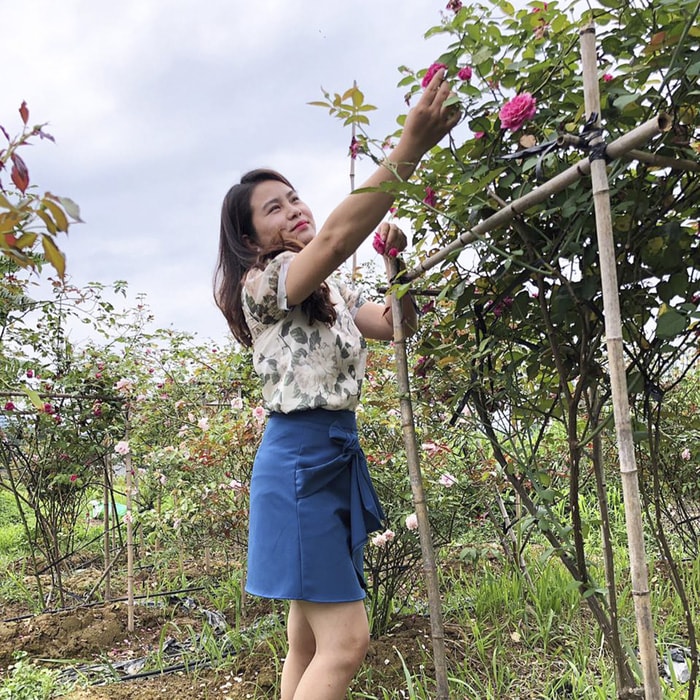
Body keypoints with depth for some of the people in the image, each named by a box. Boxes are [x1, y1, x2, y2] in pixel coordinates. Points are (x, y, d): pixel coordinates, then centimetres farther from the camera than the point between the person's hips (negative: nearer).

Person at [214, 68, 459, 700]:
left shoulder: (329, 290, 18)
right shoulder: (262, 281, -10)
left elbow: (395, 325, 17)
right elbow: (334, 239, -28)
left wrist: (396, 260, 1)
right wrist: (408, 150, -34)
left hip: (336, 453, 9)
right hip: (299, 453, -9)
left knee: (309, 636, 14)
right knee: (345, 642, -10)